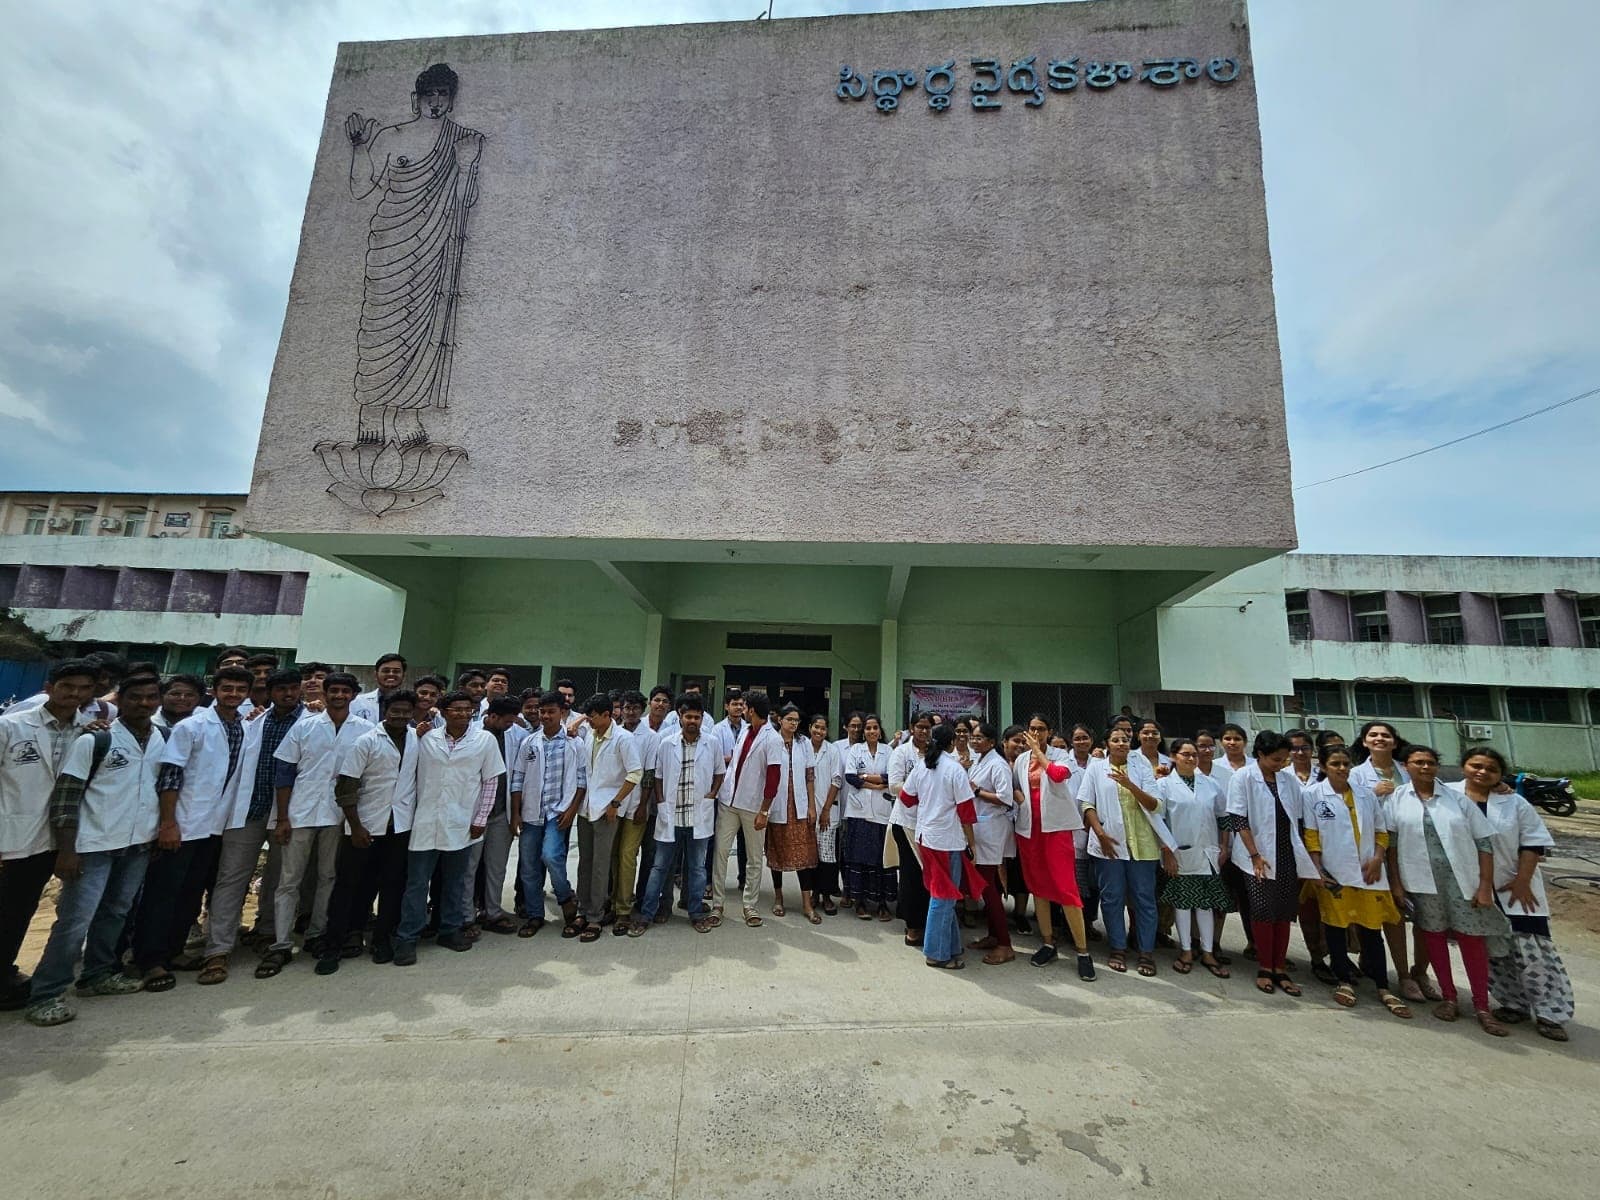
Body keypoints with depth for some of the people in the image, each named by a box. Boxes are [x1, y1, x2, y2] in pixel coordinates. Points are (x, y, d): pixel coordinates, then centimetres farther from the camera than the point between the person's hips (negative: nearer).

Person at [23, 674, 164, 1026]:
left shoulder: (164, 739, 3)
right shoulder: (93, 740, -12)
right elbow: (65, 796, -11)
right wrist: (66, 850, -14)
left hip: (140, 844, 5)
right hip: (95, 846, -4)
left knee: (115, 913, 15)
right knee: (75, 921, -2)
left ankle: (98, 975, 28)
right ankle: (45, 995, 12)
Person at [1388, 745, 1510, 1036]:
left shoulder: (1457, 799, 2)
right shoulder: (1397, 798, -1)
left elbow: (1484, 842, 3)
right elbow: (1391, 842, 0)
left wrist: (1485, 886, -3)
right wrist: (1396, 882, -2)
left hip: (1462, 879, 0)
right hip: (1422, 880, 0)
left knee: (1472, 938, 4)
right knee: (1434, 935, 9)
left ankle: (1482, 1007, 19)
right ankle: (1449, 997, 24)